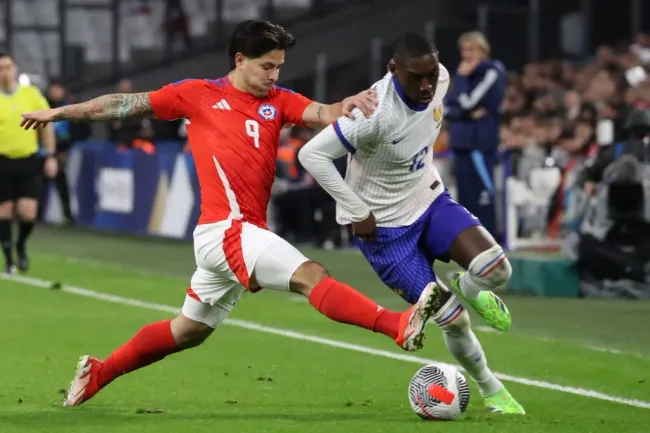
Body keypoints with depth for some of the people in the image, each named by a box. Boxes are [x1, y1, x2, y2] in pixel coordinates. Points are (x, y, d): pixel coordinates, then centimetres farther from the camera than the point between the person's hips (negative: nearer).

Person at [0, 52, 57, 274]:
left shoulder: (32, 93, 2)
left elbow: (46, 125, 9)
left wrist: (50, 156, 4)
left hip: (29, 161, 1)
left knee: (28, 213, -6)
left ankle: (21, 246, 24)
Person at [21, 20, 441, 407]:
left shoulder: (279, 101, 12)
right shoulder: (198, 94, 2)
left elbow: (324, 115, -5)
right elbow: (127, 104, 12)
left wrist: (348, 105, -28)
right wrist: (60, 113, 18)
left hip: (248, 232, 7)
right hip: (224, 229, -6)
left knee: (189, 331, 20)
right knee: (312, 276, -23)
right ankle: (399, 326, -39)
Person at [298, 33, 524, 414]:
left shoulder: (440, 79, -13)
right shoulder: (375, 114, -33)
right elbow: (312, 155, -29)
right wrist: (358, 213, -22)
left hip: (431, 200, 5)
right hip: (386, 226, -5)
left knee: (496, 269, -19)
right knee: (452, 319, -4)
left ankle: (468, 289, 18)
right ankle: (490, 389, 22)